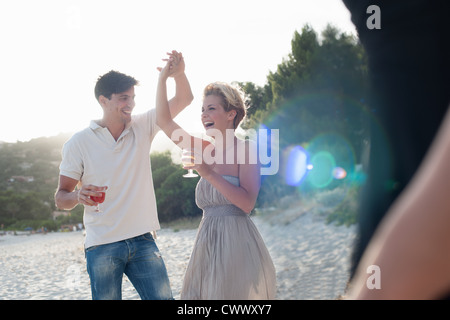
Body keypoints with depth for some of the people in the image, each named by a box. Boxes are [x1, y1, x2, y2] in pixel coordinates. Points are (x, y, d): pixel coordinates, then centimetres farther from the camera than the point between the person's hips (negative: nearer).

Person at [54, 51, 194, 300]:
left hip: (142, 240, 3)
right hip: (102, 246, -2)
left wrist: (178, 73, -18)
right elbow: (61, 197, 0)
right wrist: (78, 196, -24)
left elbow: (184, 99, 3)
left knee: (162, 297, -1)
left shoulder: (142, 127, 5)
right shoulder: (78, 143, -3)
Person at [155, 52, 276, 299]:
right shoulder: (205, 150, 10)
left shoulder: (245, 150, -6)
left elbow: (247, 203, -16)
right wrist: (163, 77, 8)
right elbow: (164, 121, 11)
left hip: (236, 242, -6)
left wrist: (210, 174, -20)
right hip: (207, 243, 6)